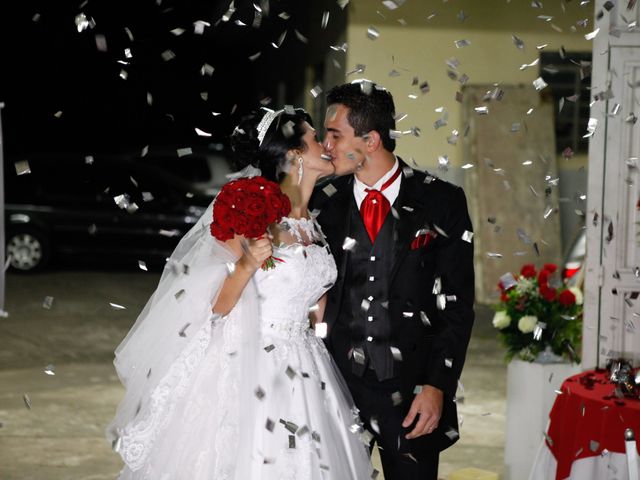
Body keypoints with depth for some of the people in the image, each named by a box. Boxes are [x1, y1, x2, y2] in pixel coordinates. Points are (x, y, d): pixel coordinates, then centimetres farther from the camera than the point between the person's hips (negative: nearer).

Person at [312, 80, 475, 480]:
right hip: (337, 376, 2)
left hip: (411, 386, -2)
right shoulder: (324, 204, 5)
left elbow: (457, 306, -2)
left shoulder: (441, 202, -2)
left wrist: (437, 386, -9)